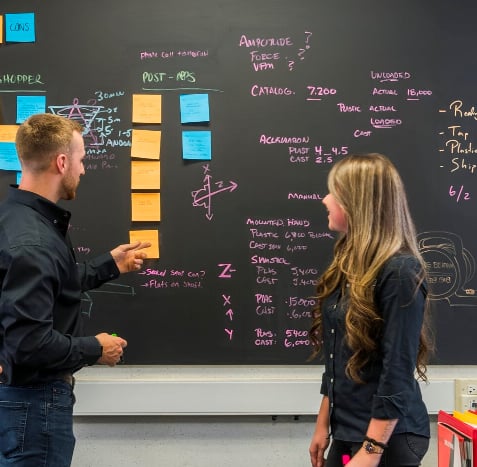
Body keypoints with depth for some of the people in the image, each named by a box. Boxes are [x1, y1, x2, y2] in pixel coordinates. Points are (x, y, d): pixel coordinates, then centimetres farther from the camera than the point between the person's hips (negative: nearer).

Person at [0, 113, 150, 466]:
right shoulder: (31, 242, -27)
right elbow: (29, 344, -31)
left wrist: (111, 265, 21)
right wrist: (95, 349, -16)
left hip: (30, 391, 10)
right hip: (34, 398, -10)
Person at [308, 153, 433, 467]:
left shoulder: (400, 272, -19)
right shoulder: (348, 264, 5)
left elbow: (398, 373, -20)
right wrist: (324, 424, 11)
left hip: (387, 437, -7)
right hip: (347, 431, 7)